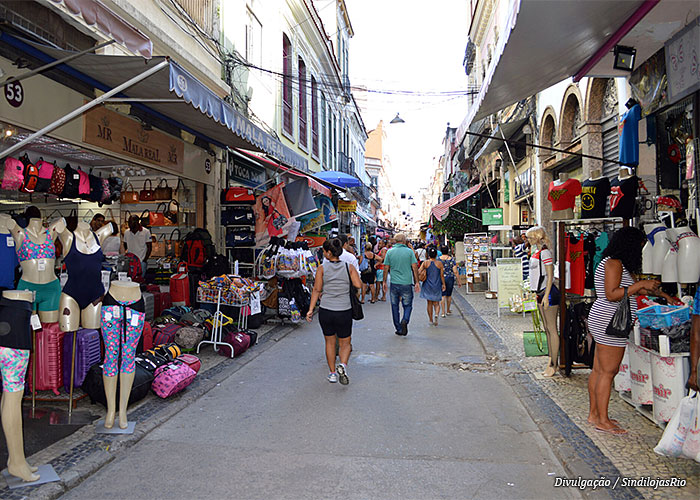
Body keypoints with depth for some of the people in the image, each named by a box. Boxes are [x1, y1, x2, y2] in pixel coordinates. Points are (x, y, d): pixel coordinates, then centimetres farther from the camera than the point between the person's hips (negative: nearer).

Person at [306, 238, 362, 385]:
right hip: (344, 312, 0)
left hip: (325, 311, 0)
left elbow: (317, 290, -4)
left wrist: (311, 309, 0)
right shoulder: (349, 267, -2)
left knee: (329, 342, 18)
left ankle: (332, 373, 23)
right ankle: (343, 365, -11)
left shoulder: (322, 268, -4)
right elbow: (359, 285, -10)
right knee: (345, 343, 15)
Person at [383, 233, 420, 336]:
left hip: (394, 284, 1)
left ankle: (399, 329, 16)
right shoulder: (409, 251, -2)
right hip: (407, 284, -1)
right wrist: (417, 282, 4)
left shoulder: (390, 252, 1)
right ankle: (405, 320, -16)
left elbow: (386, 268, 2)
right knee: (408, 305, 12)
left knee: (395, 306, 12)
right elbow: (414, 268, -3)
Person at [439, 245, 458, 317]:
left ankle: (443, 312, -7)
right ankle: (448, 310, 30)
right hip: (450, 279, 1)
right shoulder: (452, 259, -7)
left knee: (443, 295, 2)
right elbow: (455, 271, -9)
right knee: (449, 295, 16)